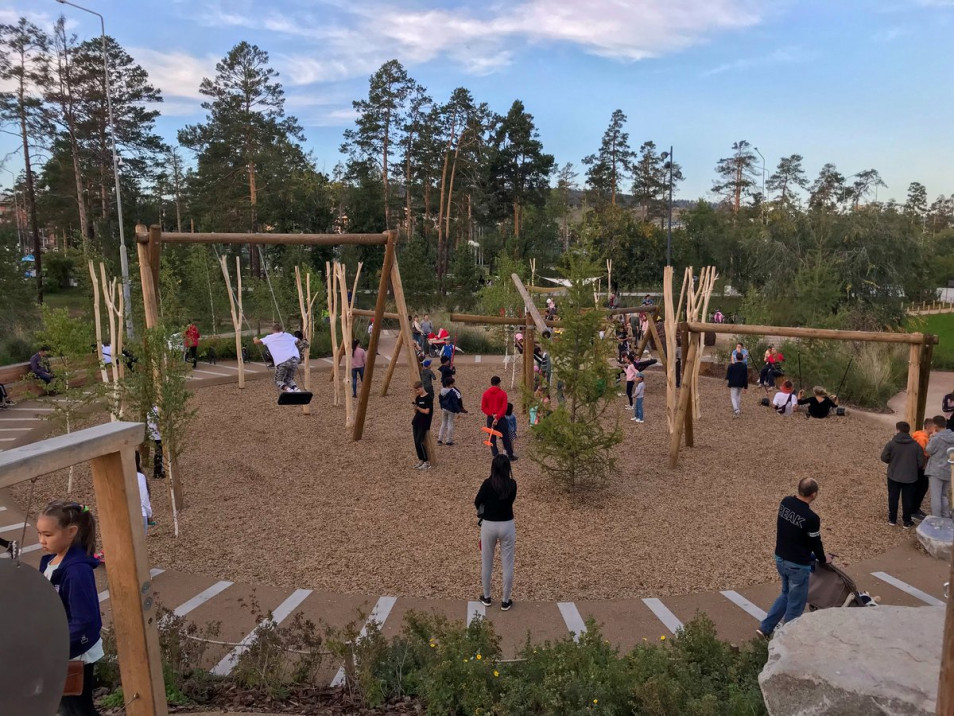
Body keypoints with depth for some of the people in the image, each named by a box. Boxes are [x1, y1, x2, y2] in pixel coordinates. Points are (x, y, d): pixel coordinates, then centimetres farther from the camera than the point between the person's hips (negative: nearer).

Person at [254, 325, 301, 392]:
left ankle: (287, 389, -16)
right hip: (294, 359, 3)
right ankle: (296, 388, -7)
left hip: (281, 361, -3)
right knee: (289, 379, 22)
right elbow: (297, 341, 40)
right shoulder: (289, 336, 24)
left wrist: (255, 339, 45)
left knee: (278, 380, 14)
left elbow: (257, 341, 22)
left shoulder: (270, 338, 16)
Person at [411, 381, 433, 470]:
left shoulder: (428, 397, -12)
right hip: (416, 422, 8)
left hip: (424, 423, -8)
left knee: (419, 442, -12)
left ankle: (427, 462, -4)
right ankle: (421, 460, 15)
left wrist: (418, 408, -7)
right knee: (416, 442, 6)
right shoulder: (418, 398, 10)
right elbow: (416, 411, 11)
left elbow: (427, 411, -18)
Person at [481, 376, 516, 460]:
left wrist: (492, 414, -12)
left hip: (490, 418, 2)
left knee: (492, 438, 9)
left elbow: (483, 408, -5)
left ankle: (496, 457, 11)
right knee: (505, 437, 9)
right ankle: (511, 456, 16)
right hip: (501, 418, -2)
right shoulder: (503, 393, -8)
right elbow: (504, 408, -15)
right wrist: (497, 418, -16)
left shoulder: (486, 393, -1)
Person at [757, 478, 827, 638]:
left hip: (780, 558, 7)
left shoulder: (785, 502, -4)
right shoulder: (811, 518, -25)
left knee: (786, 594, 25)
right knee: (796, 604, 10)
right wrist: (823, 560, 11)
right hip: (798, 565, -7)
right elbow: (815, 543, -11)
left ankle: (765, 628, 25)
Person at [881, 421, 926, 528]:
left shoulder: (891, 443, -12)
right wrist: (914, 468, 16)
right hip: (910, 478, 1)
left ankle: (892, 519, 21)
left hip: (894, 476, -1)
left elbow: (884, 457, -9)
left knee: (893, 498, 13)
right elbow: (921, 463, -5)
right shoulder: (916, 445, -7)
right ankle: (907, 522, 19)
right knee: (908, 499, 11)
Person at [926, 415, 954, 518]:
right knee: (944, 495, 20)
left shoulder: (936, 438, -19)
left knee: (935, 496, 0)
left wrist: (932, 438, -2)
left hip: (936, 471, -6)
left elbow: (928, 451, -7)